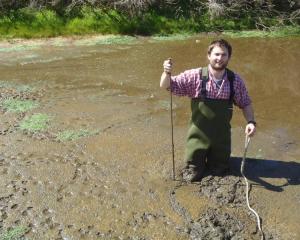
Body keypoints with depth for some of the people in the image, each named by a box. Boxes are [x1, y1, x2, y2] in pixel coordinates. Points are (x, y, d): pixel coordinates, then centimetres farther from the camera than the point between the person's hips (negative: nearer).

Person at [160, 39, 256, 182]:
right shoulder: (195, 76, -14)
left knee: (219, 172, 17)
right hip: (198, 135, -2)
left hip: (222, 137, 2)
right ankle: (199, 159, 40)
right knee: (192, 177, 8)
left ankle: (217, 160, 50)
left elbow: (245, 104, 5)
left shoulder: (235, 80, -7)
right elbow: (166, 86, -14)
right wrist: (167, 73, -35)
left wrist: (251, 122, -11)